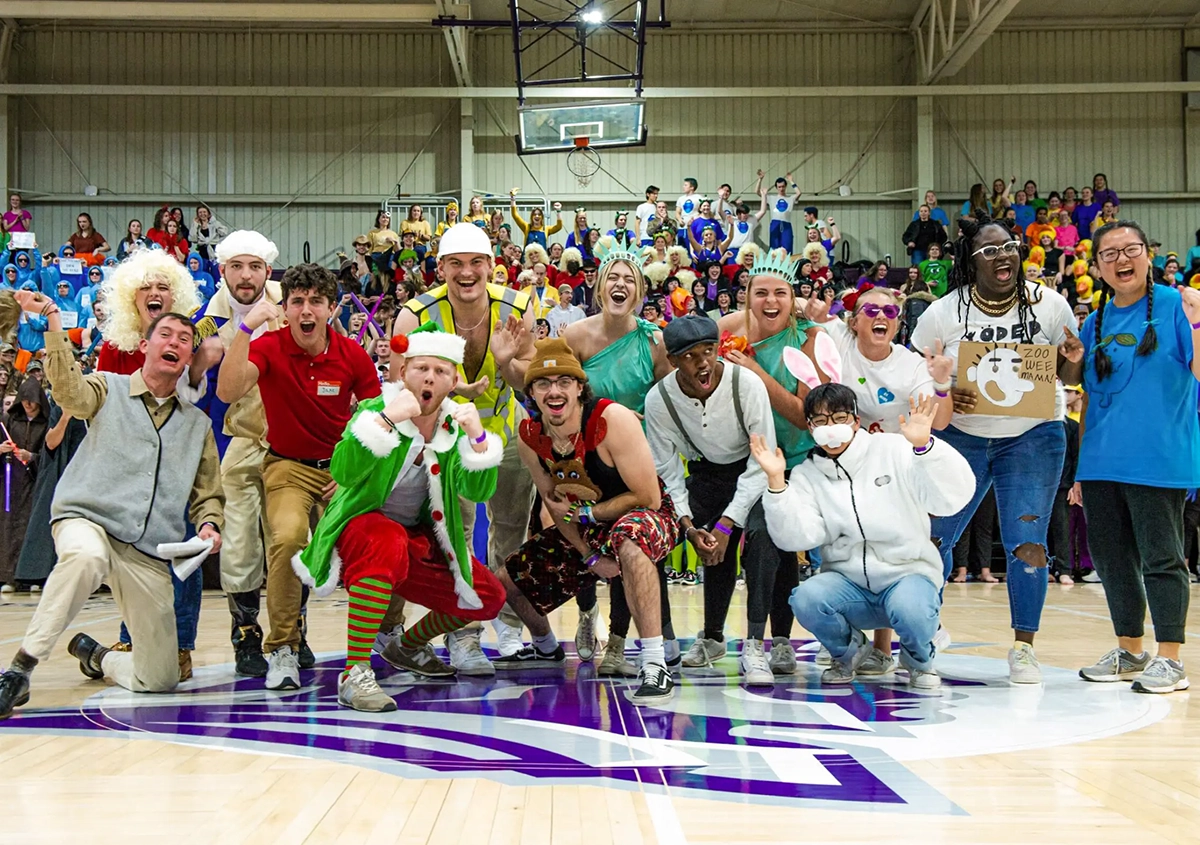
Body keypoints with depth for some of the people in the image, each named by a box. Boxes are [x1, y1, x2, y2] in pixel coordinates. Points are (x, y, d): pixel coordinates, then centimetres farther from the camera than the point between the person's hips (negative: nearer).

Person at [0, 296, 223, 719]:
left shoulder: (198, 423, 17)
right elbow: (69, 391, -15)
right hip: (86, 520, -4)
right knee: (87, 556, -43)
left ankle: (95, 654, 35)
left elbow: (208, 494, 20)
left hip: (150, 555, 4)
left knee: (160, 679, 1)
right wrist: (53, 322, -25)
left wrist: (209, 526, -2)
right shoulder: (108, 389, 8)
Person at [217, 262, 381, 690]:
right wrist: (246, 328, -32)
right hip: (288, 466, -2)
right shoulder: (269, 346, -8)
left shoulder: (353, 355, -3)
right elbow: (228, 392, -26)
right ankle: (282, 649, -14)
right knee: (288, 535, -31)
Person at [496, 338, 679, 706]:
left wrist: (584, 513, -20)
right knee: (507, 581, 7)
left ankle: (655, 667, -39)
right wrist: (589, 557, -9)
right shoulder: (530, 437, -10)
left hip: (647, 518, -7)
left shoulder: (612, 420, -28)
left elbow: (648, 498, -24)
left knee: (628, 538, -43)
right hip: (582, 530, 7)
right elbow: (556, 506, 3)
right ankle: (546, 648, 40)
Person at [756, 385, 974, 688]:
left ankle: (920, 660, 3)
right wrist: (776, 481, -22)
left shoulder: (894, 450, -3)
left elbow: (954, 497, -16)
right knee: (805, 599, -29)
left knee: (910, 610, -36)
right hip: (847, 581, 2)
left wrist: (924, 445, -31)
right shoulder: (807, 474, 4)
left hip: (907, 574, -2)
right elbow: (796, 537, -11)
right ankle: (848, 651, 6)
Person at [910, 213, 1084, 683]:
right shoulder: (942, 314, -6)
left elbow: (1067, 377, 5)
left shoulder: (1049, 305, -4)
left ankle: (1024, 646, 7)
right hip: (962, 437, 1)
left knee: (1027, 544, -8)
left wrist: (1074, 361, -17)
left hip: (1033, 437, 0)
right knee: (933, 537, 0)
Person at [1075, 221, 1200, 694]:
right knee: (1111, 558, 11)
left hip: (1158, 459, -6)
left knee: (1161, 558, -1)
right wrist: (1081, 465, 17)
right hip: (1101, 461, 6)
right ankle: (1129, 651, 25)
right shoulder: (1095, 323, 12)